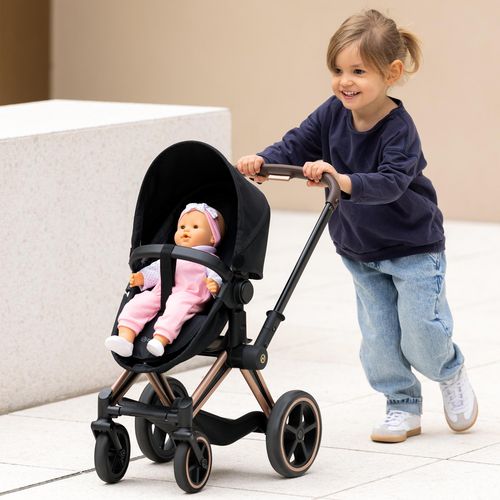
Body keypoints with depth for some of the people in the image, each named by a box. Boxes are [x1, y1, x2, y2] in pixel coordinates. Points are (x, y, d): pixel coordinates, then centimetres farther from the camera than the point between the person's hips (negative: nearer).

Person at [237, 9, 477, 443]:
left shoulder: (399, 129, -27)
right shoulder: (333, 114, -10)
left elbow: (391, 182, -39)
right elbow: (297, 145, -12)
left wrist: (344, 182, -56)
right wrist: (262, 161, -33)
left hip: (413, 248, -5)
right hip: (359, 252, 5)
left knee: (421, 334, -2)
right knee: (378, 338, 6)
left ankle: (451, 374, 29)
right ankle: (403, 407, 23)